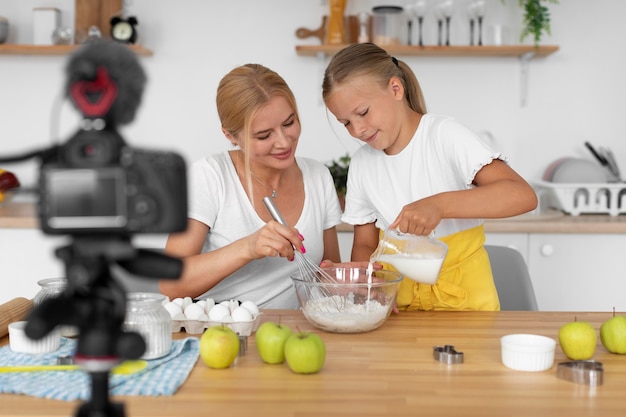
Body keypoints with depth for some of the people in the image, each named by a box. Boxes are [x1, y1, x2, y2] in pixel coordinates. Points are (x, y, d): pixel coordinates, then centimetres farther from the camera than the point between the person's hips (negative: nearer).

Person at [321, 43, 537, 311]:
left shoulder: (444, 135, -9)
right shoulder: (361, 164, 6)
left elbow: (523, 195, -20)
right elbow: (365, 244, 12)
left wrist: (439, 204, -32)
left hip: (461, 297, -3)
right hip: (397, 302, 4)